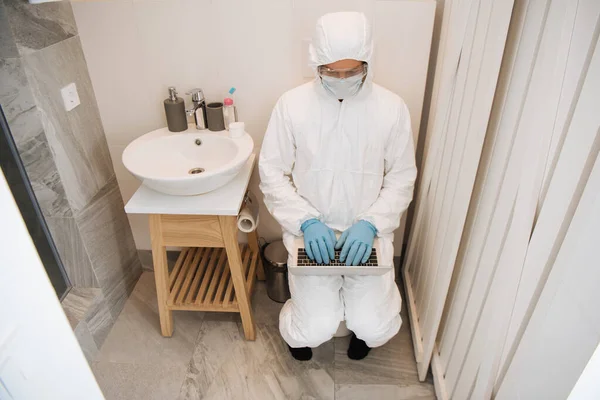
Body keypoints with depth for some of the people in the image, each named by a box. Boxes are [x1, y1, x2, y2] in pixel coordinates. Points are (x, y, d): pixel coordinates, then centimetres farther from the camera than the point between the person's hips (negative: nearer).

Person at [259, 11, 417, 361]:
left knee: (374, 328, -9)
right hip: (311, 232, 0)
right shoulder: (292, 104, -8)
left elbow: (401, 177, 0)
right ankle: (302, 331, 30)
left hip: (368, 233, 1)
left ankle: (363, 328, 31)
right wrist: (306, 221, -16)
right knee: (316, 330, -11)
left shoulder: (392, 108, -6)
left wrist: (370, 223, -15)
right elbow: (272, 173, -3)